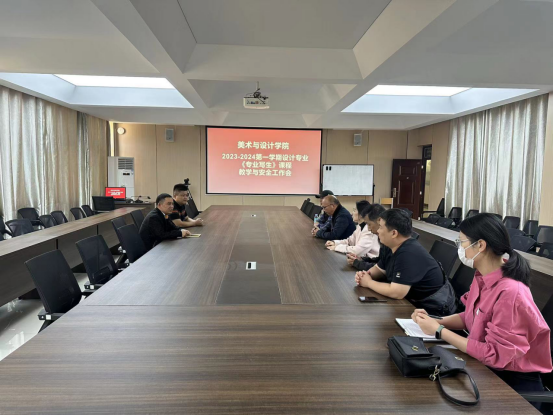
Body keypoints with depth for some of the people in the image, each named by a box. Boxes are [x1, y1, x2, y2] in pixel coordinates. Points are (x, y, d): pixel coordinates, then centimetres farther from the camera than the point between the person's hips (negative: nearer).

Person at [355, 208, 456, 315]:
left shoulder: (409, 254, -30)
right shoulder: (395, 248, 1)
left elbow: (396, 293, -33)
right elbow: (379, 269, 15)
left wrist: (369, 282, -18)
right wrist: (366, 275, -7)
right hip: (416, 302, 8)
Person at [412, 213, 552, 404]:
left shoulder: (509, 293, -30)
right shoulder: (482, 277, -4)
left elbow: (495, 355, -25)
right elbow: (471, 317, 10)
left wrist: (439, 331, -22)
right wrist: (434, 321, -6)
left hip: (513, 381, -7)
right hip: (486, 368, 7)